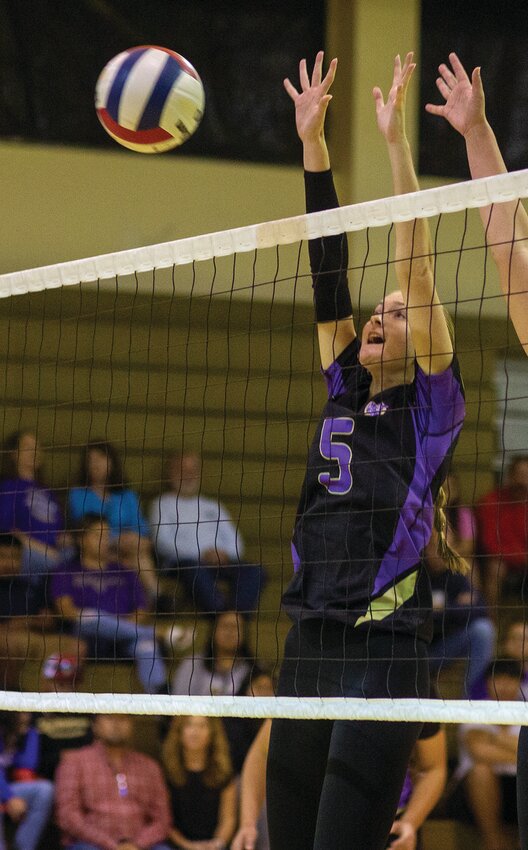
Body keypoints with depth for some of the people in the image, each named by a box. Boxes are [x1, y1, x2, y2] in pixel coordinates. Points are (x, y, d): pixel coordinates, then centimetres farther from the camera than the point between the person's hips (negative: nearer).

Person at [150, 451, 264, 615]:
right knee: (196, 571, -40)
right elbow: (162, 541, 0)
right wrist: (201, 553, -12)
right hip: (182, 562, -4)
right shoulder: (163, 505, 17)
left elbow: (235, 542, 22)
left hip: (221, 562, 4)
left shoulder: (212, 506, 32)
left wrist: (225, 553, -4)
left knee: (255, 571, -25)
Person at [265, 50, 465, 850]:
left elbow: (416, 266, -4)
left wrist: (396, 140, -7)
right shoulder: (345, 389, 17)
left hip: (384, 650, -6)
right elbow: (329, 270, 13)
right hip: (309, 647, 6)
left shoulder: (431, 404, 3)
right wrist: (312, 140, 10)